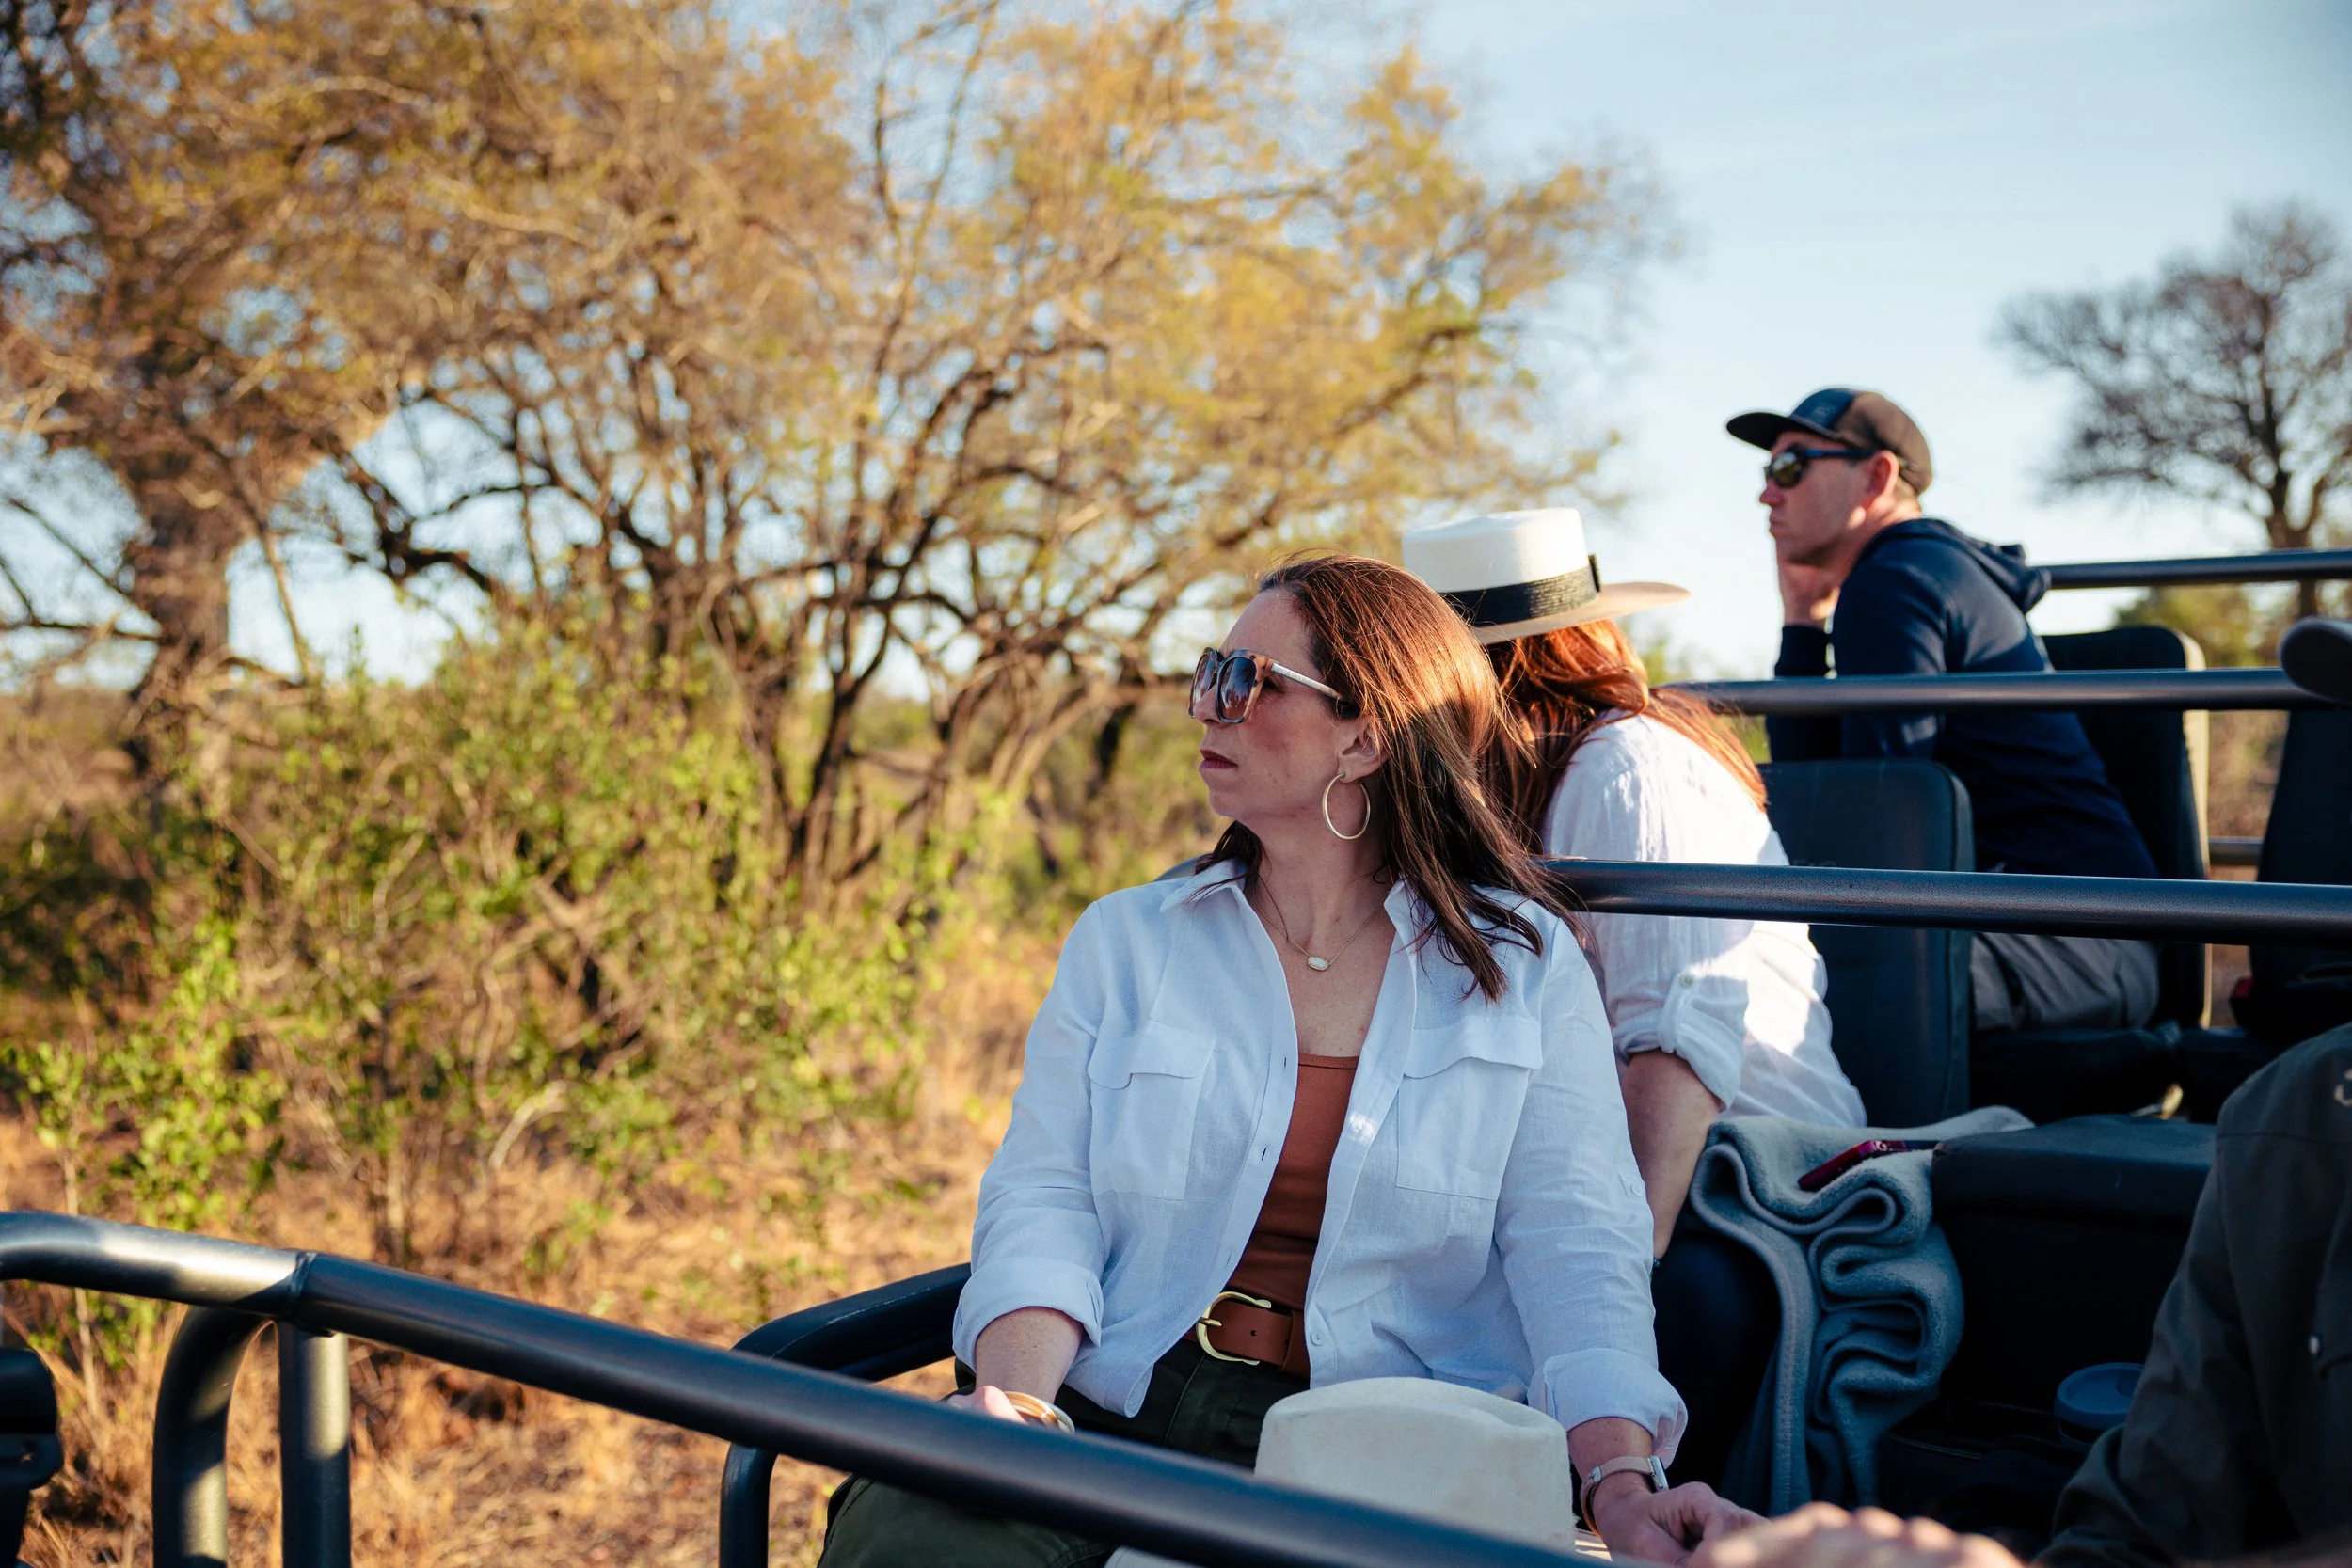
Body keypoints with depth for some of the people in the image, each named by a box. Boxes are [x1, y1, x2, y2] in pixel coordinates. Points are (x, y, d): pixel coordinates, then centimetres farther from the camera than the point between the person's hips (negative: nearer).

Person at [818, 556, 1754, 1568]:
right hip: (1113, 1411, 1)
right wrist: (1016, 1397, -17)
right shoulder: (1125, 941, 12)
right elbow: (1043, 1201, 3)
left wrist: (1623, 1482, -18)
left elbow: (1577, 1246, -1)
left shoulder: (1527, 965, 7)